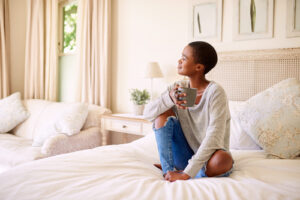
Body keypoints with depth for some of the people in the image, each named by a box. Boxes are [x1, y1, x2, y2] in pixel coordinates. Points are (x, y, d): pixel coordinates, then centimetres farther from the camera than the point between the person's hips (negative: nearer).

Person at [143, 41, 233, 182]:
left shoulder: (215, 92, -19)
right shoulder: (177, 88, -2)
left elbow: (213, 138, -28)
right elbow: (147, 113, -10)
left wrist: (186, 173, -33)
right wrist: (170, 97, -30)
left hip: (207, 157, -4)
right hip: (185, 154, 4)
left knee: (223, 160, -37)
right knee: (164, 113, -14)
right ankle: (168, 171, -16)